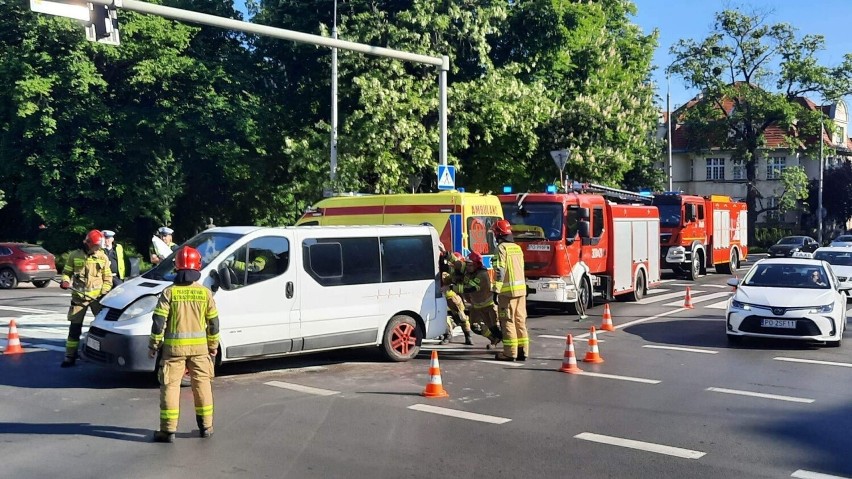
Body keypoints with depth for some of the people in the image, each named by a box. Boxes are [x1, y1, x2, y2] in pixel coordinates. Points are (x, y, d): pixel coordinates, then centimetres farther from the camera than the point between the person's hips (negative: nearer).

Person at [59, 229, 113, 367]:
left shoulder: (103, 257, 5)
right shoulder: (75, 255, 3)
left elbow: (108, 278, 8)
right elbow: (66, 272, 11)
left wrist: (104, 293, -3)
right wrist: (65, 281, -10)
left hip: (98, 297, 1)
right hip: (79, 297, -1)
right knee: (75, 327, 1)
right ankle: (70, 356, 8)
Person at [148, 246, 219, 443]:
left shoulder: (169, 292, -6)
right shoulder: (205, 293, -1)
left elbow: (159, 322, -7)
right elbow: (213, 322, 3)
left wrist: (153, 345, 3)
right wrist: (213, 345, 15)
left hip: (174, 346, -2)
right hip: (199, 346, 2)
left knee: (170, 386, 4)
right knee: (202, 384, 12)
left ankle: (168, 430, 4)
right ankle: (206, 426, 19)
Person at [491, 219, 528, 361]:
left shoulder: (502, 248, -10)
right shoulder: (517, 248, 15)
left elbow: (500, 271, -16)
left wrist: (496, 290, -15)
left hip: (507, 290, -7)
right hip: (521, 289, 7)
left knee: (508, 321, -2)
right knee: (520, 320, 10)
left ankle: (510, 352, -2)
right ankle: (522, 351, 12)